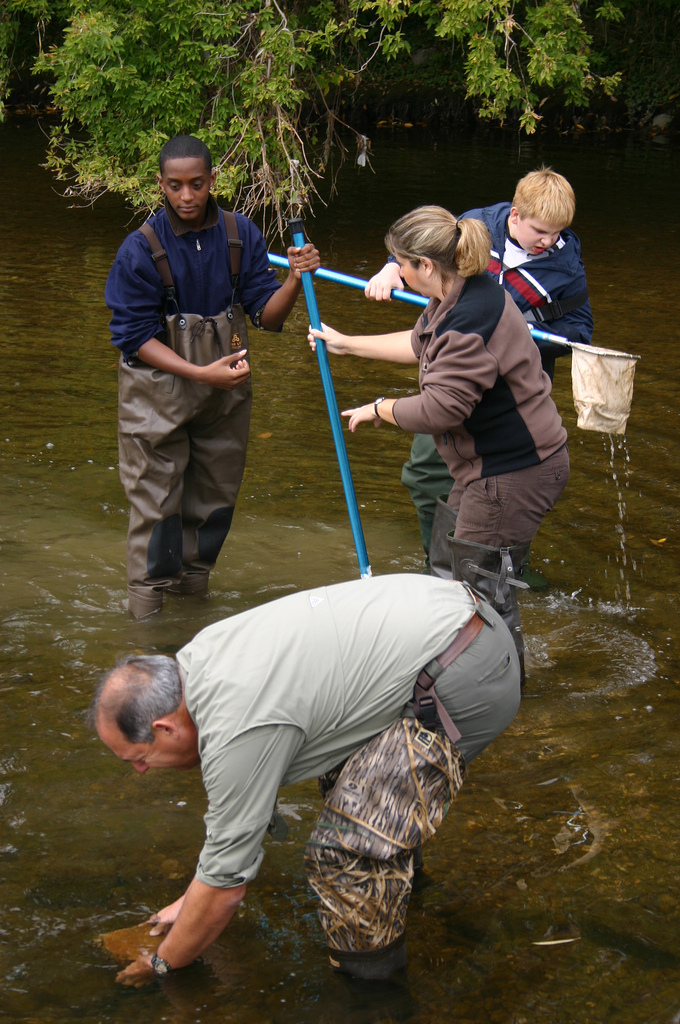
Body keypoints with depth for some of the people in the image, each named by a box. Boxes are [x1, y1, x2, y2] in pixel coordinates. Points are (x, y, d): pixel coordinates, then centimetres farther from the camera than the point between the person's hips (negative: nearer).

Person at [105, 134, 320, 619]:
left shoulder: (241, 234, -6)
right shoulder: (141, 249, -16)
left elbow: (267, 314, -4)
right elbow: (136, 338, -14)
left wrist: (295, 279, -25)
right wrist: (202, 374, -25)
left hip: (226, 387, 4)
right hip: (158, 389, -4)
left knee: (214, 501, 15)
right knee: (157, 502, 1)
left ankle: (193, 591, 34)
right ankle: (147, 613, 13)